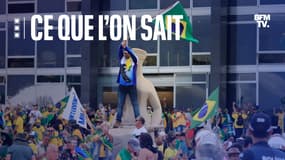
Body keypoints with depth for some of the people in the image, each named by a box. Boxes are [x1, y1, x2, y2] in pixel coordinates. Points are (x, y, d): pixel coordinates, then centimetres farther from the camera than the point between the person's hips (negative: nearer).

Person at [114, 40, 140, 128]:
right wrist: (122, 46, -32)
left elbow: (132, 53, -20)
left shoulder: (134, 60, -1)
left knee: (135, 103, 1)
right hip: (122, 85, 2)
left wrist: (125, 47, -33)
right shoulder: (122, 59, 5)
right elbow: (120, 52, -12)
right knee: (120, 104, 2)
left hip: (131, 85, -2)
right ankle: (118, 121, 3)